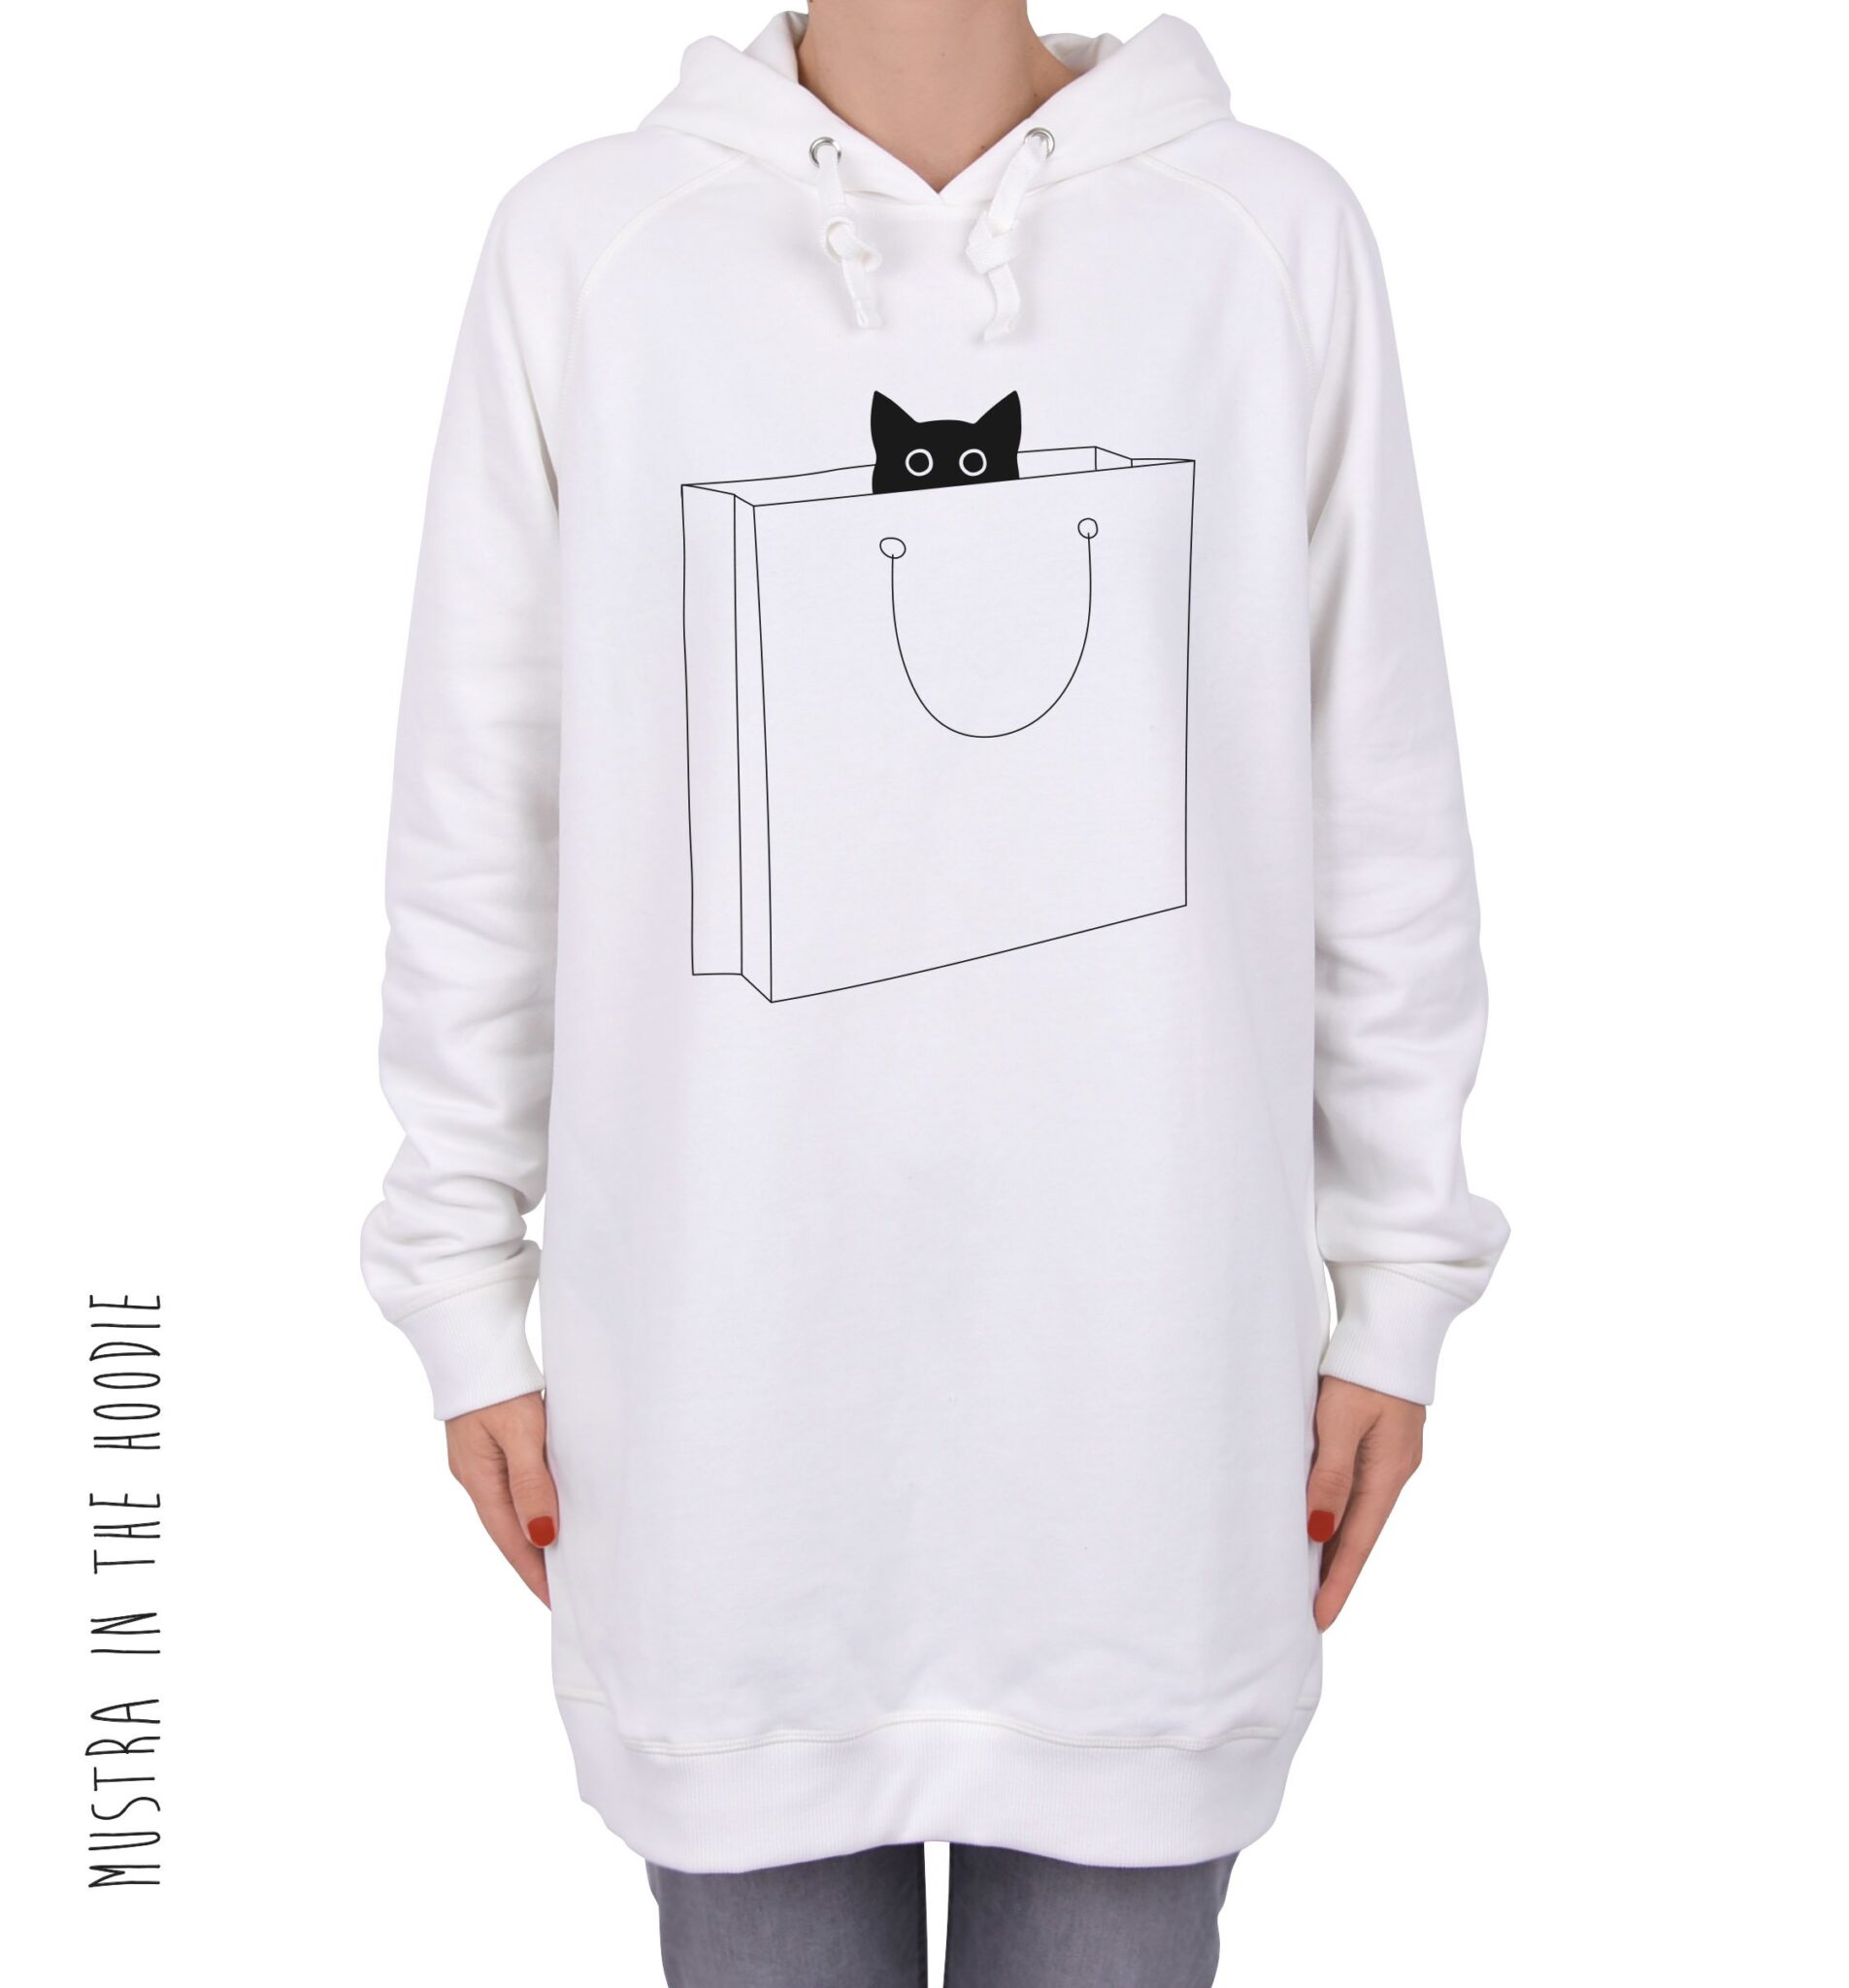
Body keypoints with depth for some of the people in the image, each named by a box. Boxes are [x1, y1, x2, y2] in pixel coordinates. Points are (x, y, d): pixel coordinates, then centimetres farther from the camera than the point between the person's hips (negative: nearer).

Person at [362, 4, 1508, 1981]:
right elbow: (478, 820, 4)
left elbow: (1382, 809, 4)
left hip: (1149, 1369, 1)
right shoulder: (581, 247, 0)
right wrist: (467, 1297, 5)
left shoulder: (1276, 235, 1)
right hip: (726, 1368, 0)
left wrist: (1394, 1297, 6)